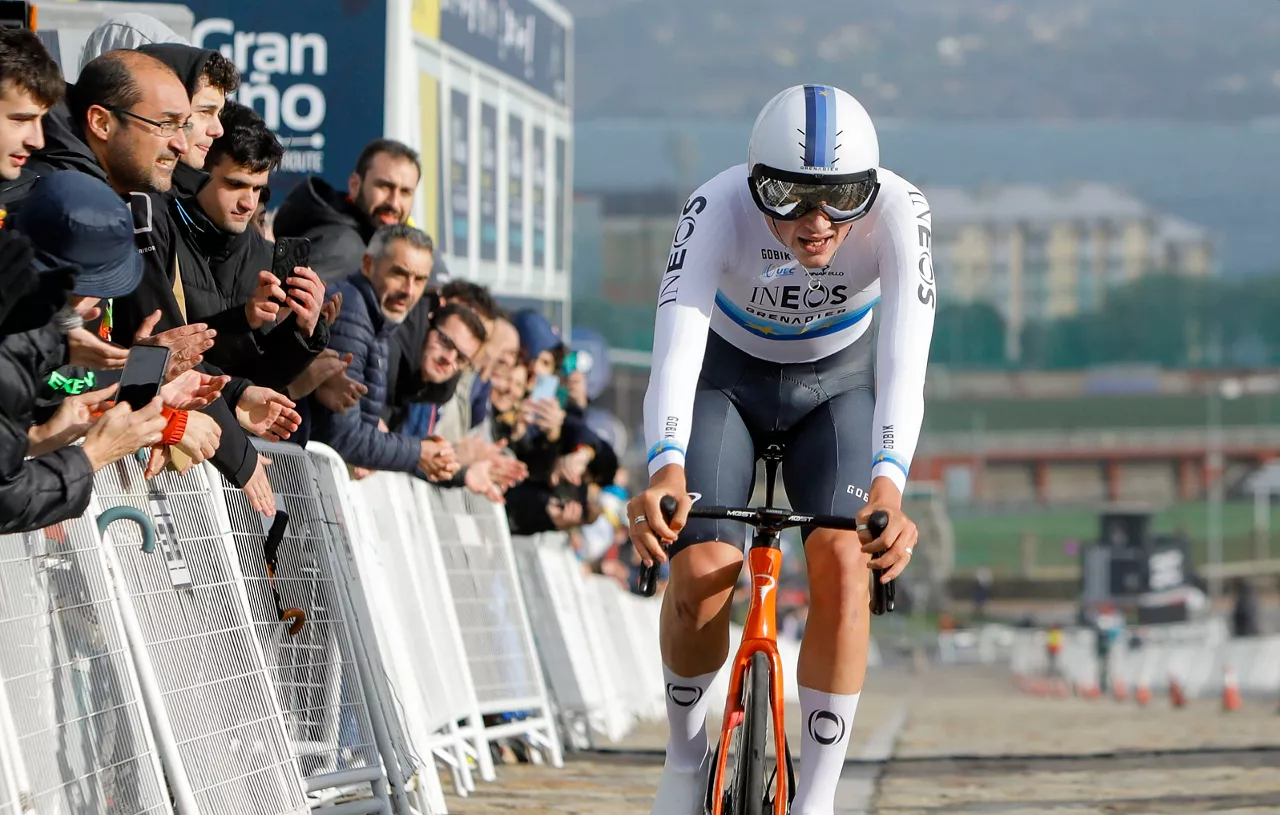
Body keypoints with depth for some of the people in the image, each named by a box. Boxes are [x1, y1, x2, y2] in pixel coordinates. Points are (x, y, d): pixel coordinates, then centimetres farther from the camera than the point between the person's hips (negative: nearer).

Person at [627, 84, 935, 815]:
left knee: (844, 563, -23)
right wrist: (666, 469, -64)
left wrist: (888, 484, -60)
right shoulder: (719, 209, -34)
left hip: (837, 386, 1)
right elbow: (676, 344, -46)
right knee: (700, 571, -20)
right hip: (727, 378, -1)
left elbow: (904, 357, -43)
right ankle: (687, 750, 9)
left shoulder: (898, 212, -33)